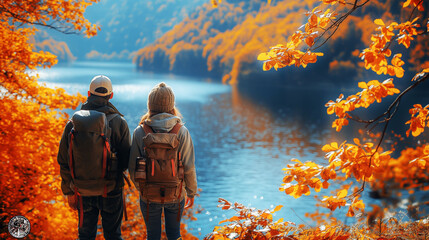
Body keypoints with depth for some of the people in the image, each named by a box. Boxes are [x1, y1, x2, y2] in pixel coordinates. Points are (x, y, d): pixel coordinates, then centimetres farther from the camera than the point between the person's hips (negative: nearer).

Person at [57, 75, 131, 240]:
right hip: (111, 191, -1)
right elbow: (126, 160, -8)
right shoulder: (118, 122, -12)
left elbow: (64, 162, -2)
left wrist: (69, 192, 9)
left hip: (83, 192, 2)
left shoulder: (73, 123, -6)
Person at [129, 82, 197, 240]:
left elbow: (133, 168, -6)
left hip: (149, 196, 0)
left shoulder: (140, 132, -12)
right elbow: (189, 168, -11)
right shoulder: (182, 132, -13)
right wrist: (191, 193, 5)